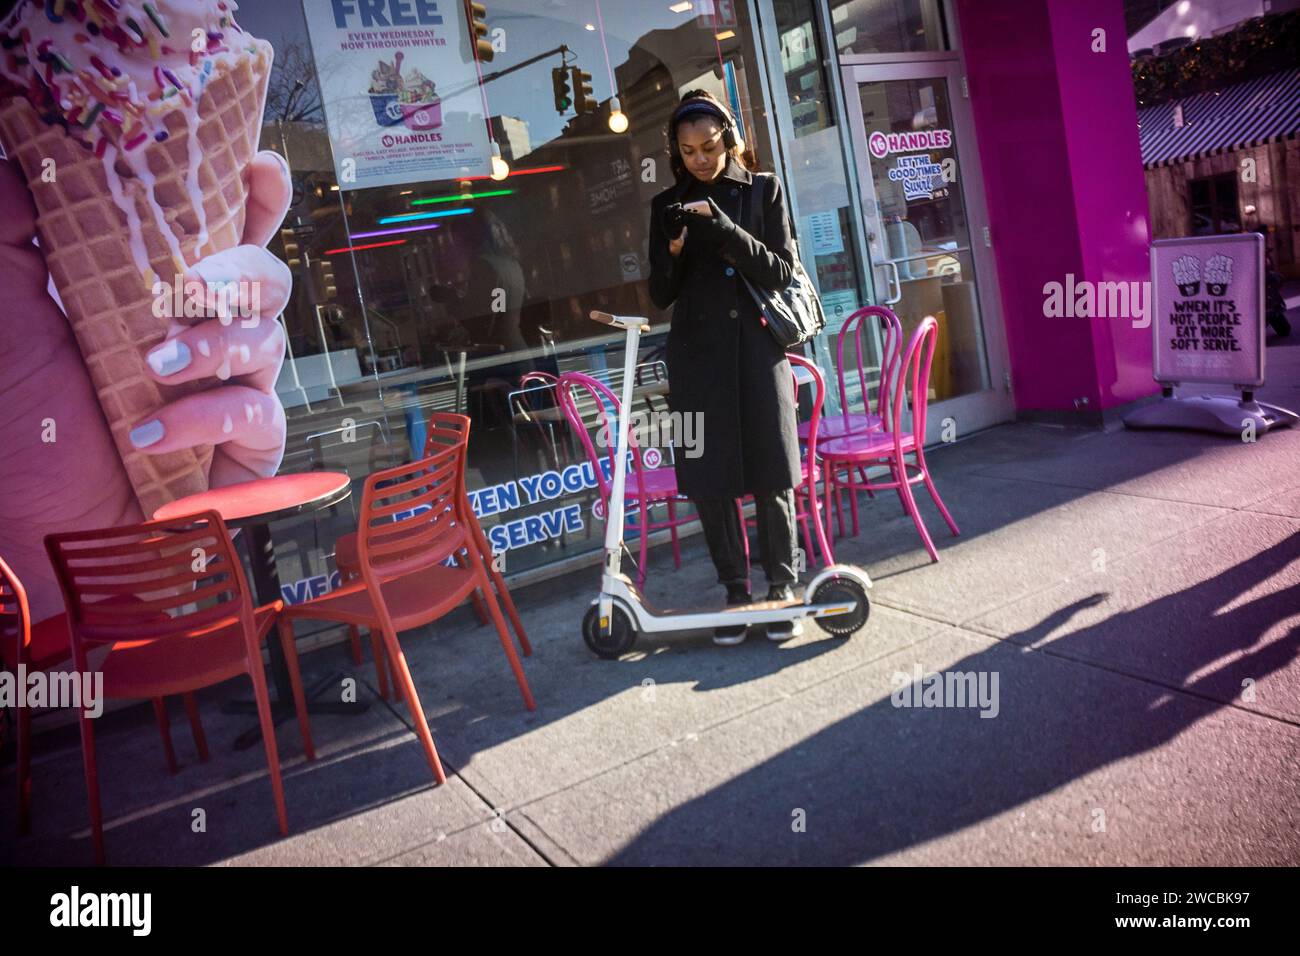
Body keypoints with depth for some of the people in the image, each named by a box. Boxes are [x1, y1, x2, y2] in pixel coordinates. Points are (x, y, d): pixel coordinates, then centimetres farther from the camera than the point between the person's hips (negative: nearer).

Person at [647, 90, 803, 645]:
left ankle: (782, 585, 12)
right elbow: (660, 296, 8)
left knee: (771, 474, -1)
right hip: (699, 354, 2)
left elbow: (782, 272, -2)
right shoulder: (668, 205, 11)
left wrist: (727, 232, -15)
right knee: (709, 479, 0)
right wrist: (673, 248, -12)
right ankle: (735, 590, 12)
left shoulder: (763, 191, 7)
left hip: (757, 346, -1)